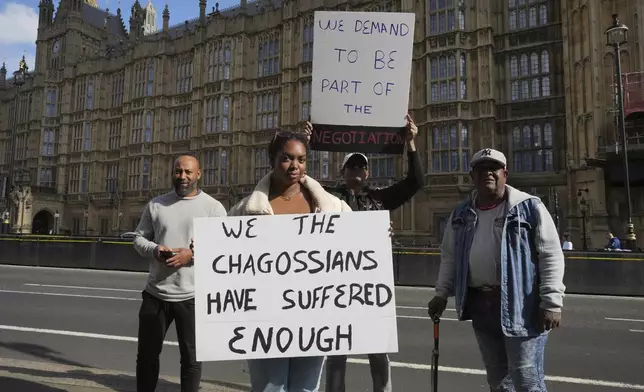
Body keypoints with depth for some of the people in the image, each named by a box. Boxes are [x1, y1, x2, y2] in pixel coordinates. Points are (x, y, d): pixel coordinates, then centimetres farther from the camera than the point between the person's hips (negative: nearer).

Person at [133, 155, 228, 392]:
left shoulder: (213, 207, -3)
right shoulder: (156, 204, 8)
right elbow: (139, 238, 10)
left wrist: (193, 254, -22)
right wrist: (154, 250, -12)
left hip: (193, 296, -3)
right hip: (155, 293, 3)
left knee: (191, 357, 10)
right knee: (147, 354, 18)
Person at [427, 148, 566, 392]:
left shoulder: (530, 207, -5)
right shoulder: (461, 215, 10)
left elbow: (551, 255, -7)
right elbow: (449, 257, 16)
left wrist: (551, 302, -13)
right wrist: (442, 294, 10)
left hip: (521, 304, -5)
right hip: (480, 304, 5)